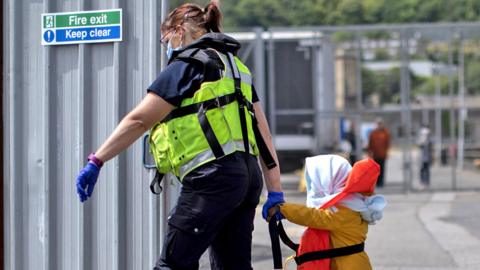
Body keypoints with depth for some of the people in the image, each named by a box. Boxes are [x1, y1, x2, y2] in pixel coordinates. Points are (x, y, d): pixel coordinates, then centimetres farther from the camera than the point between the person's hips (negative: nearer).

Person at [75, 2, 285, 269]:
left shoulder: (187, 65, -2)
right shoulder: (236, 67, 22)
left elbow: (139, 121, -7)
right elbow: (263, 132, 17)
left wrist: (96, 161, -5)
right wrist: (275, 191, 15)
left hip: (213, 177, -8)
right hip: (247, 175, 8)